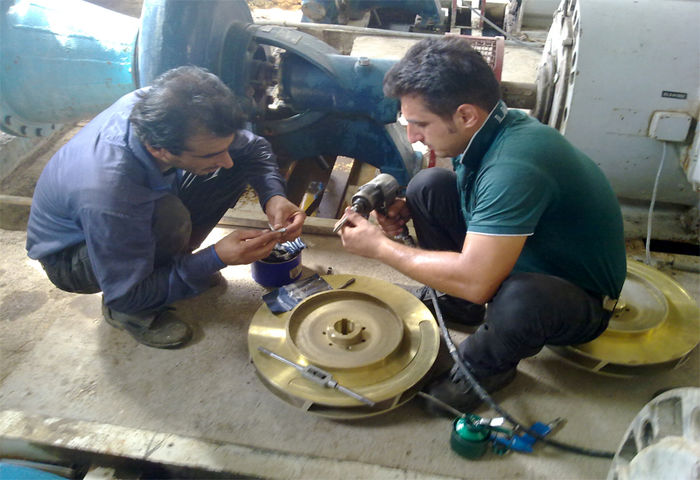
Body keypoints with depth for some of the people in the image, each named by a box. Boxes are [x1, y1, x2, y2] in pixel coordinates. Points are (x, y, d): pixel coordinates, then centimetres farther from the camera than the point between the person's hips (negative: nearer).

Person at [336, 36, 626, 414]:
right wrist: (408, 208, -9)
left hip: (579, 298, -7)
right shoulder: (483, 130, -10)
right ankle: (456, 304, 12)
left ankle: (484, 367, -6)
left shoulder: (515, 165, -36)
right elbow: (472, 191, 12)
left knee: (519, 298, -43)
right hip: (518, 257, 8)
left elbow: (474, 281, -39)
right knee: (429, 184, -5)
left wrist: (379, 247, -25)